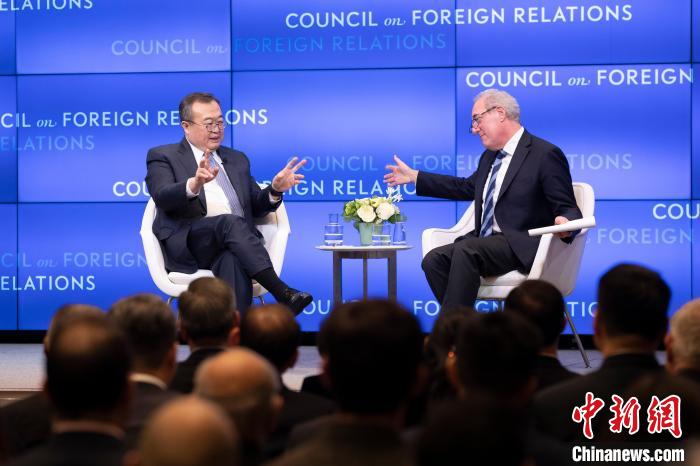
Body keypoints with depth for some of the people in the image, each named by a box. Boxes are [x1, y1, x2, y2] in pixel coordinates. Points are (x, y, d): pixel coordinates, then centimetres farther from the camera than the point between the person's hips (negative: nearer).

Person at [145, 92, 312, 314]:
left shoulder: (237, 160, 28)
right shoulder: (163, 157, 12)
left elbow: (255, 207, 23)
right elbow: (162, 197, -8)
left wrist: (275, 190, 0)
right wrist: (194, 184, -29)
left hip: (235, 241, 3)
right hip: (187, 246, -3)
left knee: (234, 260, -35)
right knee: (231, 223, -35)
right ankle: (282, 293, -43)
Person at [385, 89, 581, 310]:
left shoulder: (546, 154, -6)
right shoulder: (490, 156, 20)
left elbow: (568, 209, -8)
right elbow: (467, 187, 35)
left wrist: (564, 223, -34)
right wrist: (413, 176, 35)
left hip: (520, 248, -8)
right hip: (485, 241, 8)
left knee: (465, 251, -32)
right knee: (434, 259, -17)